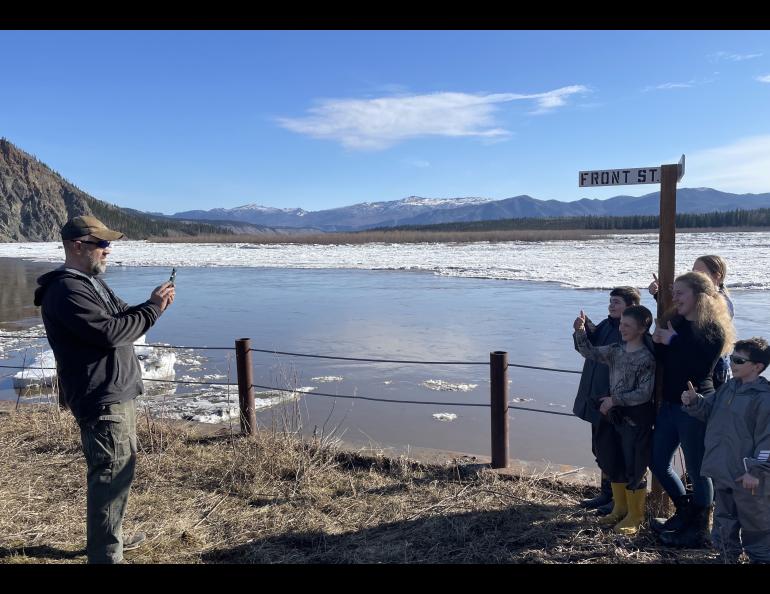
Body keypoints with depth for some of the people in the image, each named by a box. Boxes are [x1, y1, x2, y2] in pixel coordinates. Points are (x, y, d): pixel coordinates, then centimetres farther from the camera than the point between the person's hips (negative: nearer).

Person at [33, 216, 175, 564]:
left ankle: (110, 537, 37)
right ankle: (105, 555, 5)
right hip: (101, 399, -11)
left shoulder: (91, 283, 15)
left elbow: (121, 318, 18)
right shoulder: (67, 291, -19)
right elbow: (111, 332, -26)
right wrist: (153, 308, -17)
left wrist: (152, 304, 0)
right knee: (112, 474, -6)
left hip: (116, 392, 11)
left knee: (117, 470, 21)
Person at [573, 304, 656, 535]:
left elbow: (644, 393, -20)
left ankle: (635, 517, 21)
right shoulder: (616, 350, 3)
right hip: (615, 415, 7)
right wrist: (580, 332, -11)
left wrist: (614, 399, -21)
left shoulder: (647, 358, -17)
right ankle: (620, 509, 34)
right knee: (613, 464, 17)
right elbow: (590, 353, 4)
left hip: (636, 419, -7)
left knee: (633, 468, 4)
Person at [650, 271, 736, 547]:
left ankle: (699, 530, 22)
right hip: (669, 404, 8)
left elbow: (701, 368, -23)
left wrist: (673, 341, -20)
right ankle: (685, 512, 35)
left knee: (697, 470, 6)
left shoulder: (712, 328, -12)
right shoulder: (675, 321, 8)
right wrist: (658, 343, -8)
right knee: (658, 462, 14)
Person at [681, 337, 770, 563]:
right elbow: (708, 410, 19)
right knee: (724, 519, 21)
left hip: (747, 478, -8)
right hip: (722, 472, 8)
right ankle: (728, 555, 37)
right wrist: (694, 402, -2)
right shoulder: (728, 388, 7)